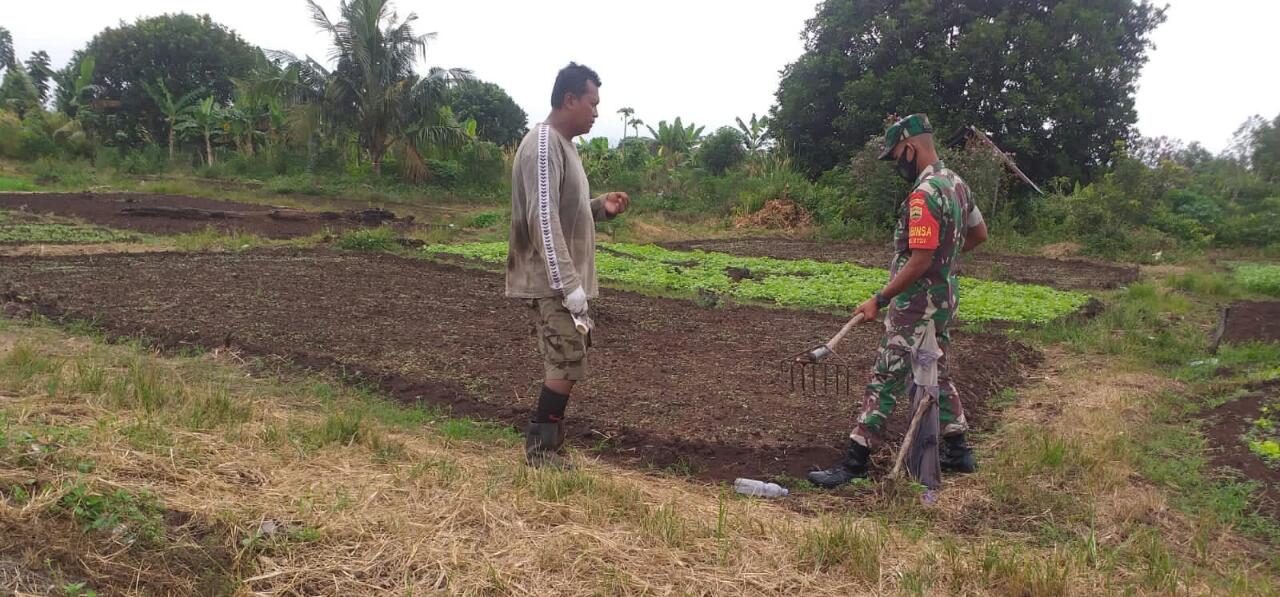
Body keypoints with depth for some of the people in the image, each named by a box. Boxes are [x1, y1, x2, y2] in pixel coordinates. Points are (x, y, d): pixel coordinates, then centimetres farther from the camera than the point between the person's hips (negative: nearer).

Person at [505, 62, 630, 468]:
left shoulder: (562, 144, 16)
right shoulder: (544, 146, -16)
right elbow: (543, 220, -24)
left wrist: (600, 208, 5)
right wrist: (570, 286, -26)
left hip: (564, 279, 10)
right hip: (551, 282, -10)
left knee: (566, 364, 13)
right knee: (567, 365, -6)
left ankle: (548, 443, 23)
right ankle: (540, 448, 6)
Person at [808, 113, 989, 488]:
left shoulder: (924, 194, -22)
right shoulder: (956, 183, 8)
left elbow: (920, 262, -25)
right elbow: (979, 233, 21)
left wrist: (879, 300, -20)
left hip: (918, 304, -9)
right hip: (944, 297, 10)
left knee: (886, 380, -6)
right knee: (936, 373, 20)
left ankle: (855, 462, -1)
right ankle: (958, 450, 28)